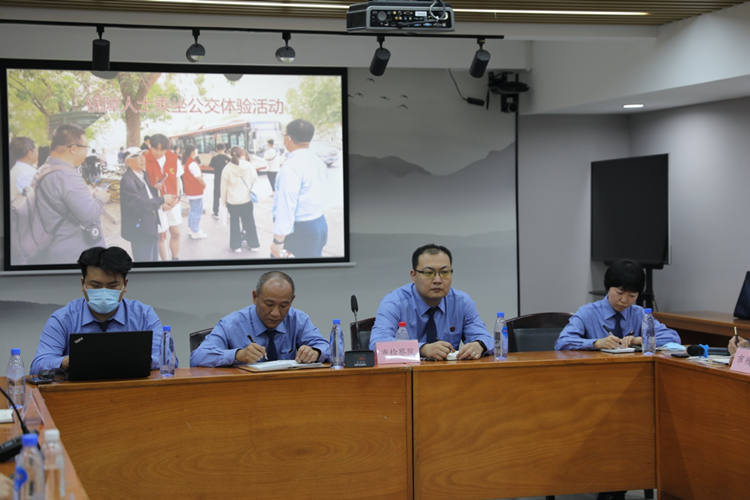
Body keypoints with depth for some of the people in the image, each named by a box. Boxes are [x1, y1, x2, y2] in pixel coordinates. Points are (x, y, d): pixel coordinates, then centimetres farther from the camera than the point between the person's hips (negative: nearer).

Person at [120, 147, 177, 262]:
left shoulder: (144, 175, 9)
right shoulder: (127, 180, -22)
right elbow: (138, 204, -28)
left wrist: (161, 205, -3)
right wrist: (162, 200, -21)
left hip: (151, 227, 10)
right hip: (140, 230, -9)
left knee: (153, 260, 19)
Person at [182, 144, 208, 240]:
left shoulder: (185, 162, 7)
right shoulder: (193, 164, -21)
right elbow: (199, 178, -20)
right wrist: (204, 184, -2)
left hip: (190, 191, 10)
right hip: (196, 191, -10)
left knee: (193, 211, 21)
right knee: (197, 212, -1)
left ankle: (192, 229, 29)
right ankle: (196, 233, 4)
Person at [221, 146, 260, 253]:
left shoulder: (227, 168, -14)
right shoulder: (249, 166, -12)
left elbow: (224, 187, -7)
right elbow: (255, 179, 2)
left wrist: (223, 200, 6)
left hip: (232, 201, -1)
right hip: (247, 199, 1)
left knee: (234, 222, 12)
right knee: (249, 221, 14)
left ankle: (236, 246, 18)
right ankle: (254, 245, 21)